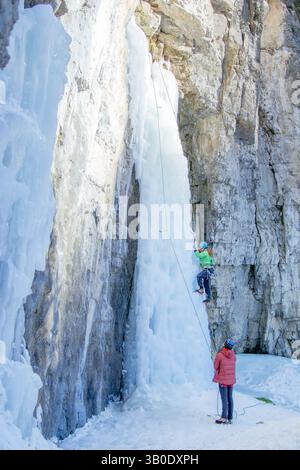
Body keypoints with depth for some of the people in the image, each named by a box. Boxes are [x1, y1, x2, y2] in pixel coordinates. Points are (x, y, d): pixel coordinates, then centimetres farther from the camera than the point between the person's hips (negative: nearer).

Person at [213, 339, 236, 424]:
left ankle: (224, 418, -4)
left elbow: (216, 366, -4)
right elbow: (232, 365, 8)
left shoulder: (219, 355, -15)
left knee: (224, 399, -3)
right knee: (230, 399, 9)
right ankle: (230, 418, 13)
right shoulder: (233, 354, -1)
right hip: (231, 380, 5)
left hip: (223, 380, -5)